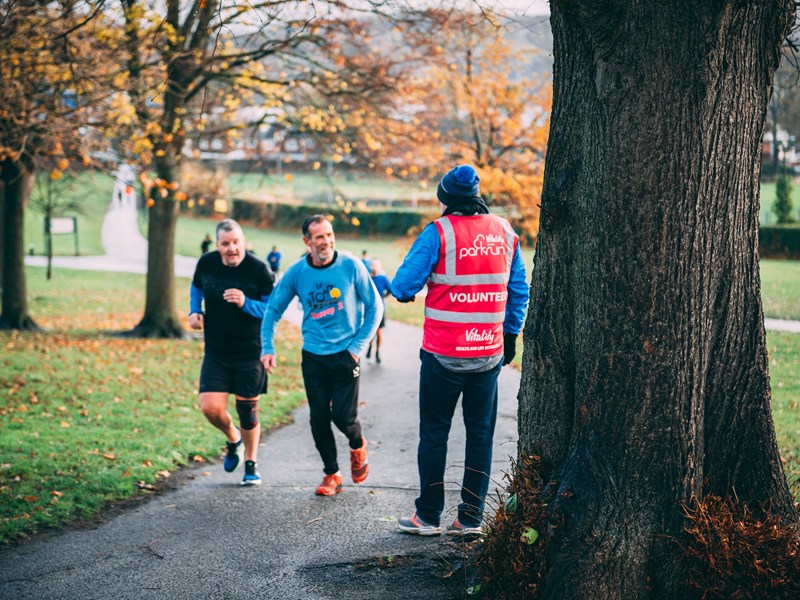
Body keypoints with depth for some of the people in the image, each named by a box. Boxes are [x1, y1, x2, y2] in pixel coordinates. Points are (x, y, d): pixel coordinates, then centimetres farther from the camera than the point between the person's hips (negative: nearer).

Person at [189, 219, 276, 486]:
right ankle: (233, 439, 26)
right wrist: (194, 310, 1)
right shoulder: (206, 263, -3)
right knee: (211, 408, -9)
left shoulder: (259, 270, -14)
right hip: (216, 352, 3)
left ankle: (251, 464, 29)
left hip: (249, 352, -2)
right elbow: (196, 287, 19)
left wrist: (245, 303, -27)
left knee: (247, 409, 6)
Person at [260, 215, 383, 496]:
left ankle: (358, 445, 28)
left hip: (345, 354, -2)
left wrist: (358, 346, -7)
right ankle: (331, 474, 20)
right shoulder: (296, 272, -4)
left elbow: (375, 306, -2)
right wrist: (268, 348, -5)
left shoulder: (351, 266, -10)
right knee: (319, 418, 3)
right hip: (313, 356, 2)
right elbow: (273, 309, 6)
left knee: (343, 416, -7)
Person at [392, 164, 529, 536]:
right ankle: (471, 517, 13)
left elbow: (403, 285, -11)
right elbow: (519, 291, 11)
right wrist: (510, 334, 20)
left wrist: (403, 292, 11)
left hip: (444, 354, -4)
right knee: (481, 433, 11)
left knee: (434, 433, 6)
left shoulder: (438, 233, -10)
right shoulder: (505, 233, 6)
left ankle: (428, 516, 12)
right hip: (489, 354, 4)